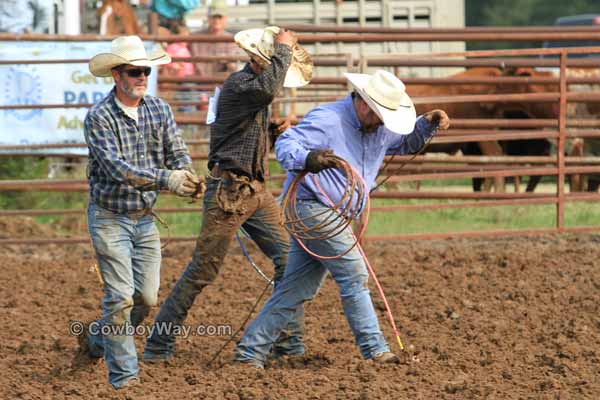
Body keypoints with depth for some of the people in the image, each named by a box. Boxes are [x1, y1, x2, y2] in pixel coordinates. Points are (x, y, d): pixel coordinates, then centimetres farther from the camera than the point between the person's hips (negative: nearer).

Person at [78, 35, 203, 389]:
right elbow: (116, 167, -26)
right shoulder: (99, 117, -15)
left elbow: (178, 153, -5)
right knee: (121, 296, -10)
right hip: (109, 217, -5)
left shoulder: (160, 110, 2)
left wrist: (188, 178, -30)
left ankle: (97, 340, 32)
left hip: (145, 219, 5)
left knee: (147, 298, 7)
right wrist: (165, 179, -38)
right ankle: (123, 374, -1)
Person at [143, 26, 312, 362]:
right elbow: (270, 88, -38)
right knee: (203, 270, -5)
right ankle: (159, 345, 5)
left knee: (289, 258, 0)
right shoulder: (238, 85, -14)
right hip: (228, 191, -9)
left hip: (257, 191, 9)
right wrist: (283, 49, -23)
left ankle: (289, 343, 6)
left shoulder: (257, 84, 15)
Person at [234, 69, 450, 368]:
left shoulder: (380, 130, 12)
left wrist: (428, 124, 7)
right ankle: (375, 349, -8)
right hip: (311, 207, -9)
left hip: (331, 217, 9)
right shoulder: (327, 120, -15)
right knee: (354, 273, -12)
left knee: (295, 290, 8)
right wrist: (306, 159, -43)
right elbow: (285, 144, -22)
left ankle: (250, 351, 11)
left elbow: (408, 143, 27)